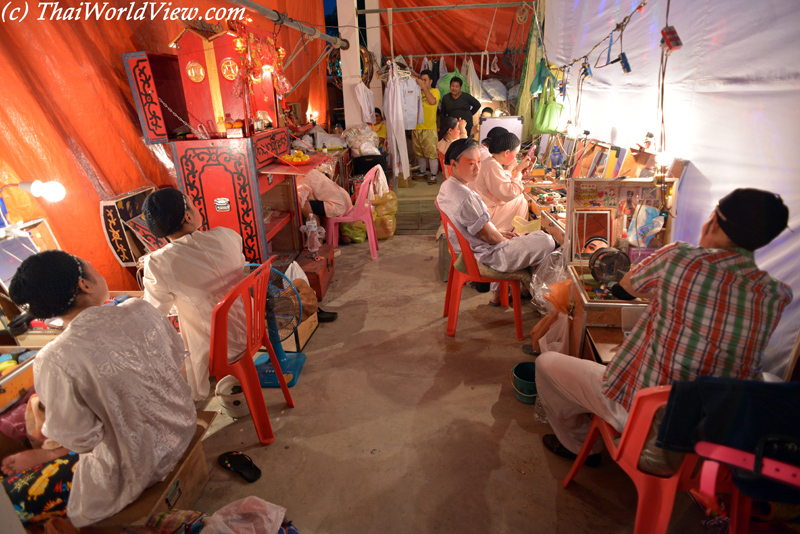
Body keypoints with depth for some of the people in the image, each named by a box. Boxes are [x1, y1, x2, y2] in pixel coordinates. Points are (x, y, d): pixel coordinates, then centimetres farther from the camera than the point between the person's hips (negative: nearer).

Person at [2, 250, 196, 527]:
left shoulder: (55, 361, -26)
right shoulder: (141, 309, -14)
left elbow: (81, 439, -17)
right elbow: (178, 356, 1)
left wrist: (38, 456, 4)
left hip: (135, 467, -5)